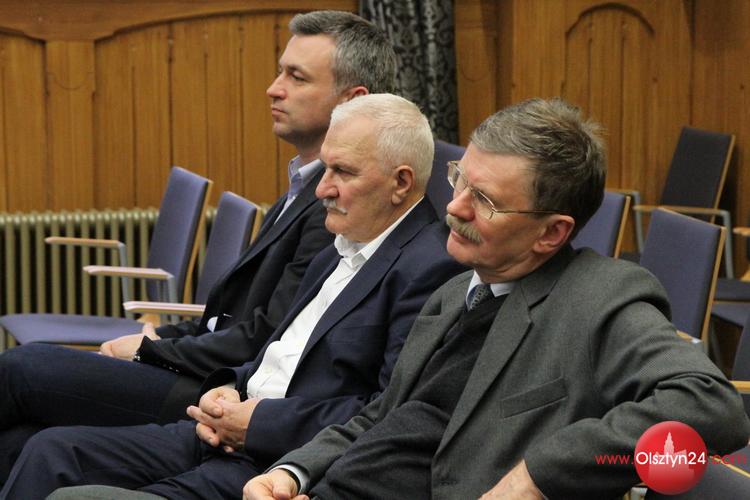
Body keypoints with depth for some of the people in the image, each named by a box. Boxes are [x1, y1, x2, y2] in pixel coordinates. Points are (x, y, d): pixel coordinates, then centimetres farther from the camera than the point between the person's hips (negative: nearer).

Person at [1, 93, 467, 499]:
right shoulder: (340, 251, 17)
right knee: (51, 452, -2)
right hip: (234, 436, 10)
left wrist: (256, 421, -15)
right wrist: (232, 390, 2)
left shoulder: (430, 267, -14)